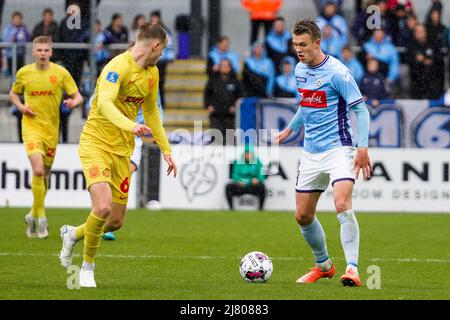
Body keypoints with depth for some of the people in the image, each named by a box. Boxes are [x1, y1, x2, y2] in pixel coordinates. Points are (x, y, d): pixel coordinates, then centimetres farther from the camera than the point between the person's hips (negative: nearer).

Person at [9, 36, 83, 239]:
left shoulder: (60, 73, -2)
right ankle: (40, 216, -10)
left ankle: (33, 215, 30)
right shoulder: (24, 73, 1)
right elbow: (13, 94, 17)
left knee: (44, 174, 11)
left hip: (51, 129, 2)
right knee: (38, 170, -20)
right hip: (31, 127, -2)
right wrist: (20, 106, -3)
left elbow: (78, 96, 1)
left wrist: (74, 102, -22)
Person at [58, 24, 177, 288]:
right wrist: (130, 126, -51)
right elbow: (104, 103, -35)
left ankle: (73, 234, 37)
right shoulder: (118, 67, -18)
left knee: (116, 222, 6)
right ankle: (88, 268, -4)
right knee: (103, 207, -25)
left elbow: (151, 111, 24)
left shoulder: (152, 73, 10)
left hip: (122, 150, 8)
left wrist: (166, 150, 21)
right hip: (96, 144, -8)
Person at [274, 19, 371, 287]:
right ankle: (324, 265, 29)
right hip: (311, 152, 7)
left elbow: (361, 109, -13)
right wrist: (290, 130, 32)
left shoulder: (336, 72, -14)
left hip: (338, 149, -7)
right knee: (303, 216, 9)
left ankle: (352, 269, -26)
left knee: (343, 206, -25)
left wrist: (363, 148, -23)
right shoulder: (300, 70, 8)